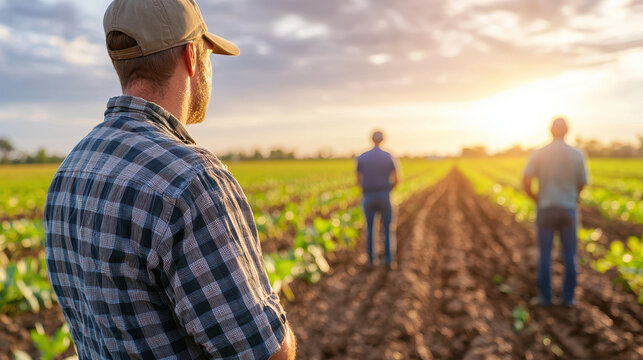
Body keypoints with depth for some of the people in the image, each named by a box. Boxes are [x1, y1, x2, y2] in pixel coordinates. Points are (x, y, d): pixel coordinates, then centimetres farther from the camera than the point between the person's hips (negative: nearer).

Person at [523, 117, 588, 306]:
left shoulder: (539, 154, -7)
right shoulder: (577, 154, -2)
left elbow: (526, 180, -14)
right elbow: (582, 184, 6)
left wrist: (533, 196, 6)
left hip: (546, 208, -1)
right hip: (568, 210, 1)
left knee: (545, 254, 7)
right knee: (569, 255, 9)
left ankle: (545, 296, 10)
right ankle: (568, 296, 12)